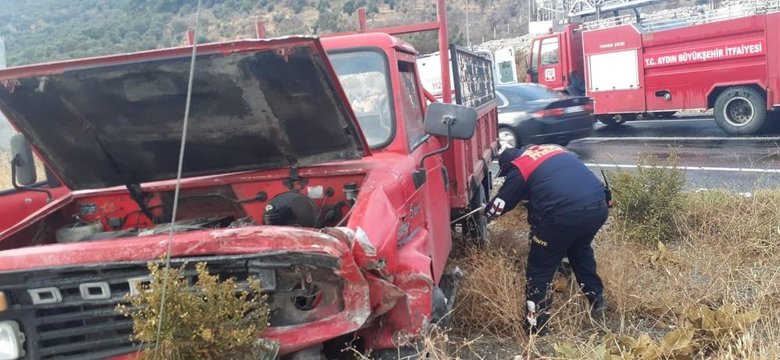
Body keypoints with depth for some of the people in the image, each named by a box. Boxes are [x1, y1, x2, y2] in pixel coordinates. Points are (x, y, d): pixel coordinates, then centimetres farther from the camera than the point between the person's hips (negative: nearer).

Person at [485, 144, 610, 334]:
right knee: (580, 248, 35)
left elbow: (499, 206, 18)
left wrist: (485, 212, 39)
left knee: (540, 269, 13)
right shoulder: (555, 149, 28)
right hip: (599, 206, 6)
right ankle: (597, 300, 43)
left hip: (564, 213, -6)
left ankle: (536, 323, 18)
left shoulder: (518, 169, 11)